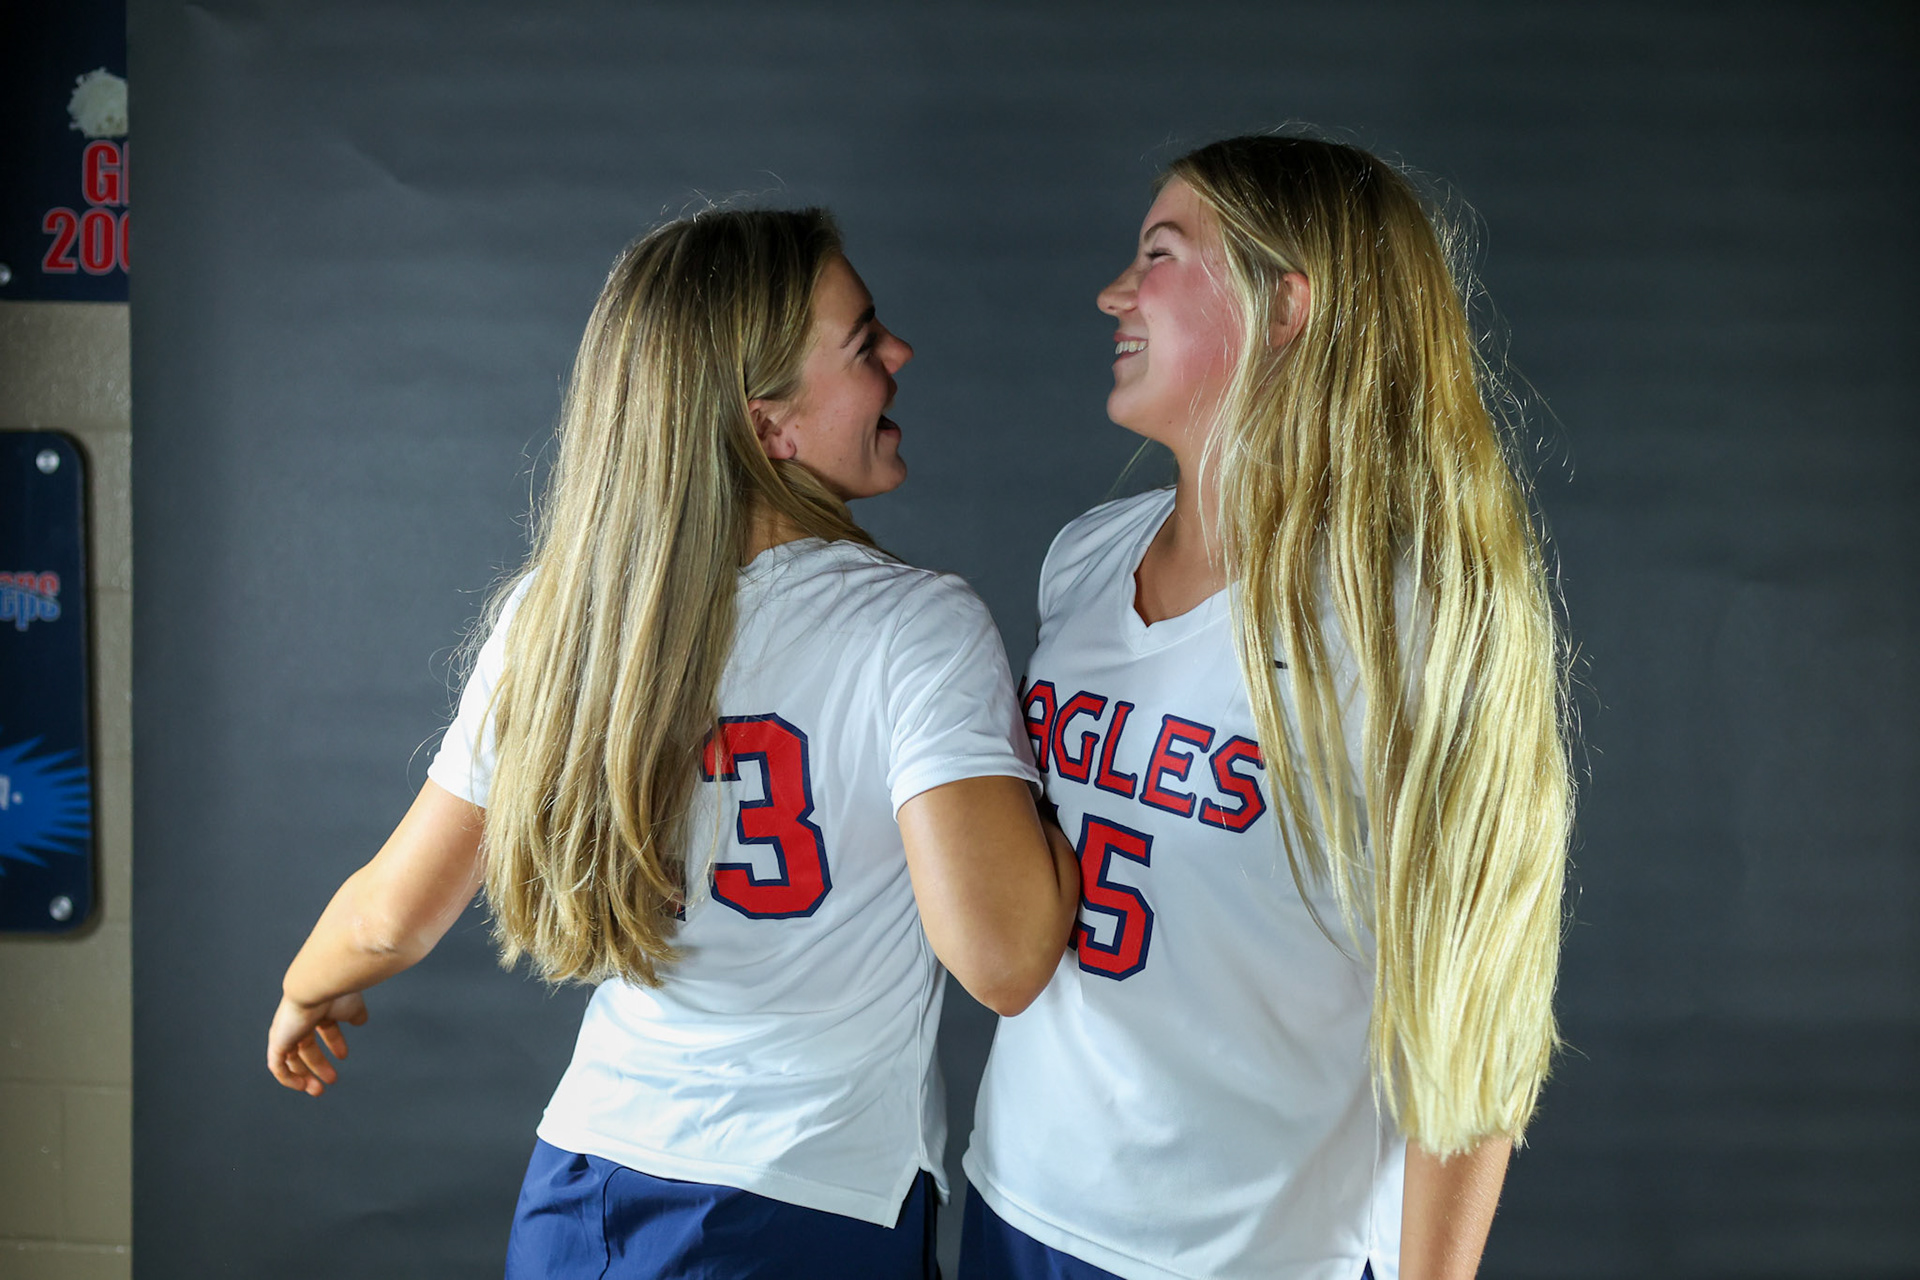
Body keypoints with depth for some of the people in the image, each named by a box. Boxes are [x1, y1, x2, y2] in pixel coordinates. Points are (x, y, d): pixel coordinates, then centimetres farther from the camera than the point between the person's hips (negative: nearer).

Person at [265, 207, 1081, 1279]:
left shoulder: (550, 619, -4)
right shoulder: (919, 629, -18)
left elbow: (393, 920, 3)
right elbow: (1001, 957, -29)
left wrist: (306, 994, 25)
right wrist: (1030, 759, -10)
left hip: (577, 1194, 5)